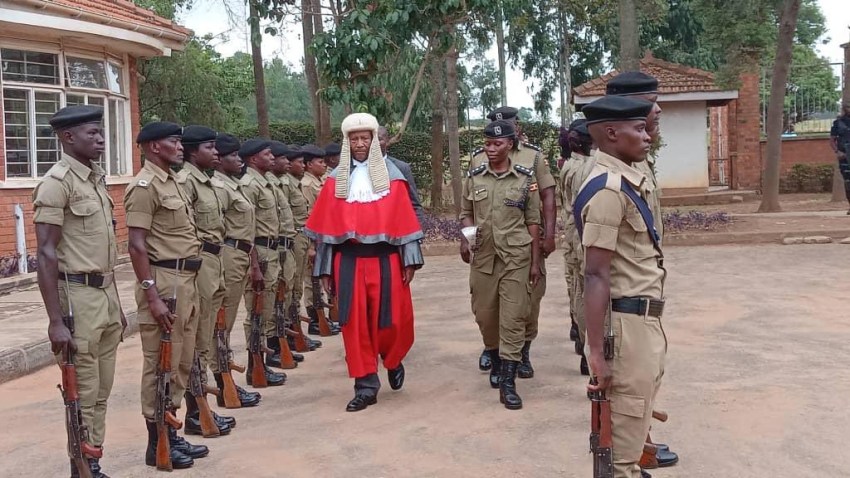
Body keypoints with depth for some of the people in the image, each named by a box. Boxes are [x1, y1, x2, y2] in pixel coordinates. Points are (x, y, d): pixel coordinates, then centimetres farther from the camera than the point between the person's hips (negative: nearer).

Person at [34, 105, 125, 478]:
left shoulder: (97, 178, 13)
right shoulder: (57, 181, -12)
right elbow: (46, 254, -16)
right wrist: (56, 321, -21)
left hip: (106, 293, 8)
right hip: (78, 296, -8)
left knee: (102, 391, 14)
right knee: (84, 395, 0)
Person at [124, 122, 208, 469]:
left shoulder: (172, 181, 17)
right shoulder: (145, 186, -12)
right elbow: (136, 246, -17)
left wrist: (188, 284, 19)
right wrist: (152, 296, -22)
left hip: (186, 280, 9)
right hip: (164, 280, -9)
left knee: (182, 362, 14)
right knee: (161, 364, -2)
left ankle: (171, 434, 25)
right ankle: (157, 444, 9)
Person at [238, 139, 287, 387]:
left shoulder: (265, 183, 17)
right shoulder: (249, 184, -13)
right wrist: (255, 267, -21)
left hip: (270, 252, 10)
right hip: (259, 253, -10)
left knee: (265, 313, 14)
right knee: (257, 314, -2)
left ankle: (260, 364, 22)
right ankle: (255, 369, 6)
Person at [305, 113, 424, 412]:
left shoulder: (391, 174, 4)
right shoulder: (336, 179, 7)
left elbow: (404, 218, 2)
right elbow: (327, 226, 6)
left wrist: (409, 260, -3)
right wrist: (325, 268, 4)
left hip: (385, 258, -1)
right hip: (349, 261, 1)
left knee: (393, 319, 1)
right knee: (355, 323, 2)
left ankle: (393, 361, 32)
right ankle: (365, 386, 12)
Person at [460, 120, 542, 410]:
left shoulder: (525, 178, -2)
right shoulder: (474, 177, 4)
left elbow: (533, 222, 2)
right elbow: (466, 213, 13)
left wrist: (535, 262, 0)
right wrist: (465, 239, -7)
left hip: (516, 258, -2)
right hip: (482, 257, 3)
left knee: (513, 318, -4)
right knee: (485, 315, 11)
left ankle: (508, 383, 0)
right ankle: (496, 362, 37)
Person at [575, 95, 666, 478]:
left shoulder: (626, 181, 11)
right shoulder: (609, 190, -19)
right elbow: (596, 275, -23)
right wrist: (597, 352, -25)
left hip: (643, 321, 10)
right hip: (627, 324, -10)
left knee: (634, 422, 22)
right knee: (625, 429, 2)